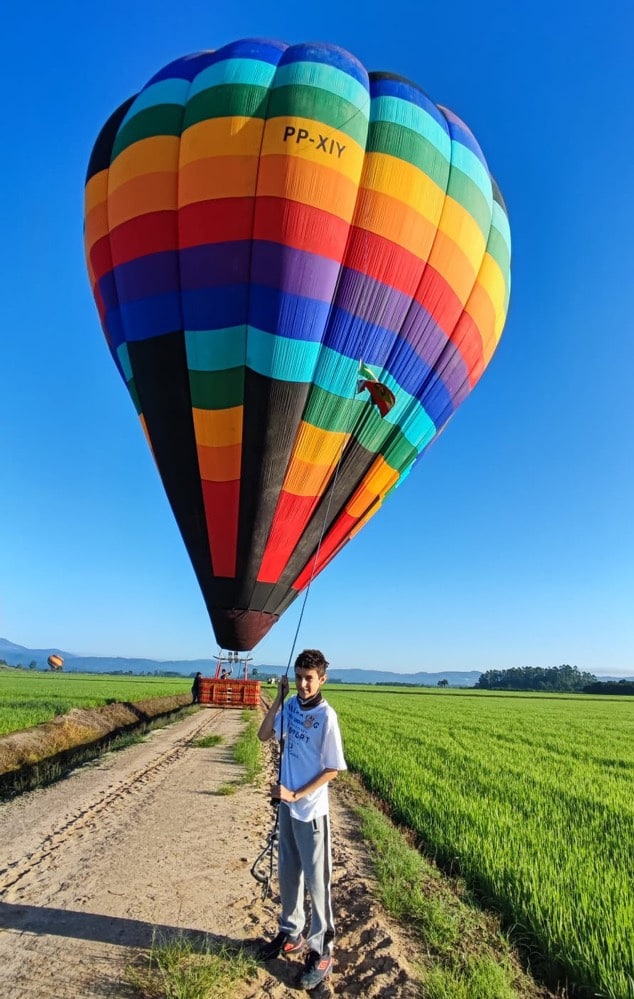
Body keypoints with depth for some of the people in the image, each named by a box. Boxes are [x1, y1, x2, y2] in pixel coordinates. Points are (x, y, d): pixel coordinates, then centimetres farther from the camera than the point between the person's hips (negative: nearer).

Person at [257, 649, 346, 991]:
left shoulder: (326, 716, -21)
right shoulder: (291, 706, -4)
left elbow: (332, 770, -17)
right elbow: (263, 735, 0)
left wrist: (296, 795, -19)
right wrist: (279, 698, -10)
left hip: (311, 811, -6)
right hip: (286, 805, 6)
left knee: (316, 881, 10)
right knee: (287, 873, 22)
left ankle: (321, 952, 26)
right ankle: (290, 934, 41)